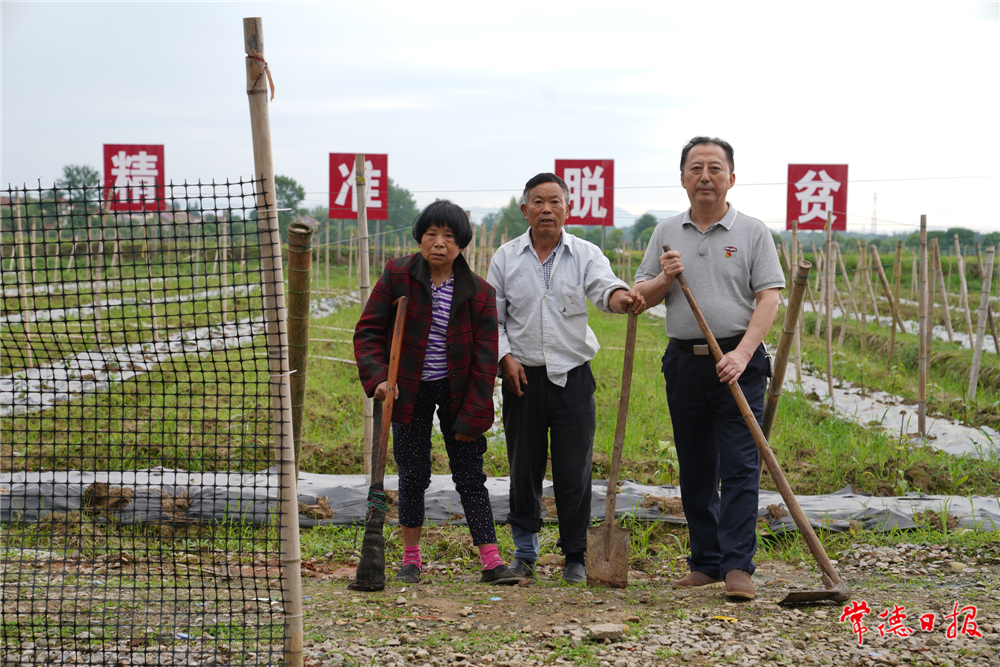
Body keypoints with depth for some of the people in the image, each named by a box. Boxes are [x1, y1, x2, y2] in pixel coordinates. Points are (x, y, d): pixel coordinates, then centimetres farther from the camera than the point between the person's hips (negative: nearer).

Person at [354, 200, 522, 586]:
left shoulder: (479, 293, -6)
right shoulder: (396, 276, -6)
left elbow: (484, 358, -5)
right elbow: (367, 331, -3)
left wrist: (472, 418, -8)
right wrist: (378, 378, -18)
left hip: (456, 392, 0)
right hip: (409, 392, 0)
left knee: (471, 477, 0)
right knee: (413, 476, 5)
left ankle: (491, 563, 3)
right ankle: (411, 559, 19)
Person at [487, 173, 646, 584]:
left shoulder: (586, 255, 2)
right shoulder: (506, 258, 6)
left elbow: (603, 286, -19)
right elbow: (491, 318, 10)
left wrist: (620, 296, -42)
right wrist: (505, 356, -5)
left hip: (572, 377, -1)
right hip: (523, 378, 1)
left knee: (574, 473, 1)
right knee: (524, 469, 7)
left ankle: (575, 557, 16)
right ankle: (524, 552, 23)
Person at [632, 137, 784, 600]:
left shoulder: (752, 232, 2)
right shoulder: (666, 233, 11)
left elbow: (768, 298, -6)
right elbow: (640, 297, 12)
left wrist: (742, 353, -18)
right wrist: (665, 278, -10)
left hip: (738, 362, -3)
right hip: (684, 361, 4)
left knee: (739, 466, -8)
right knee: (695, 470, 8)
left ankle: (737, 566, -7)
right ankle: (705, 562, 16)